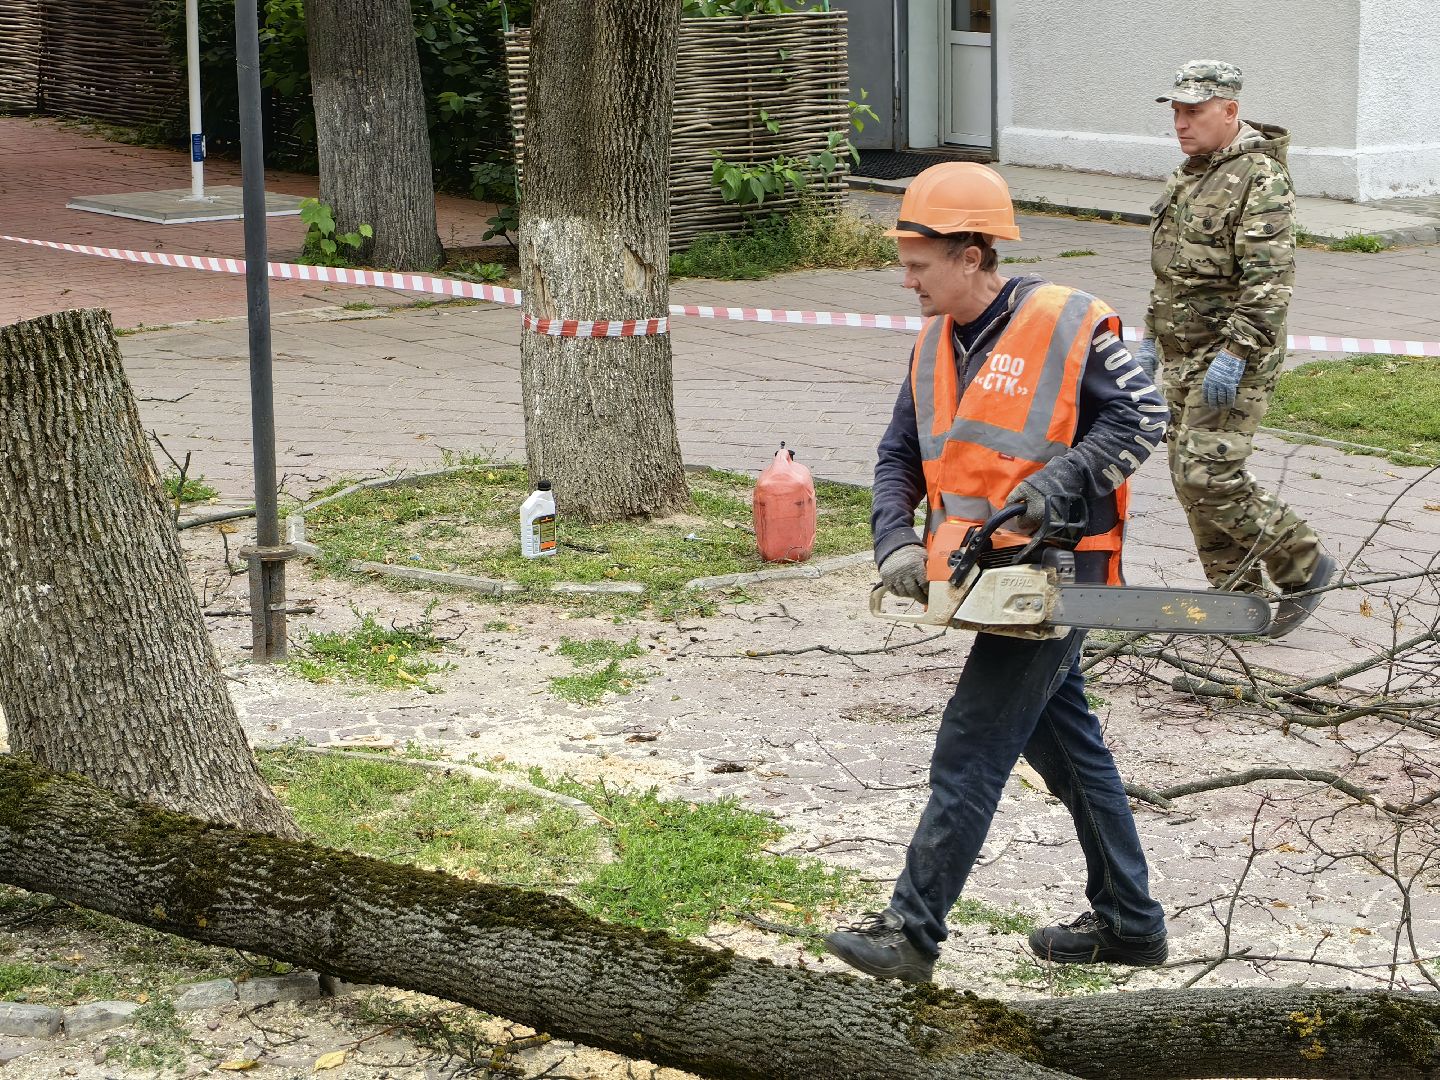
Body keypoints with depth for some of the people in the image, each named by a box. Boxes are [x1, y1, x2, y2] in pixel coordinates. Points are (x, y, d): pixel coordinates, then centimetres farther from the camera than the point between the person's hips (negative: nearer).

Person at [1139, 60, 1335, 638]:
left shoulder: (1260, 179, -16)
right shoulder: (1189, 175, 14)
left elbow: (1269, 280, -23)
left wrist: (1235, 354, -28)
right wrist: (1152, 338, 22)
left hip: (1233, 357, -9)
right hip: (1184, 356, 9)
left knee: (1208, 476, -15)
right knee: (1191, 478, 9)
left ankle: (1303, 567, 1)